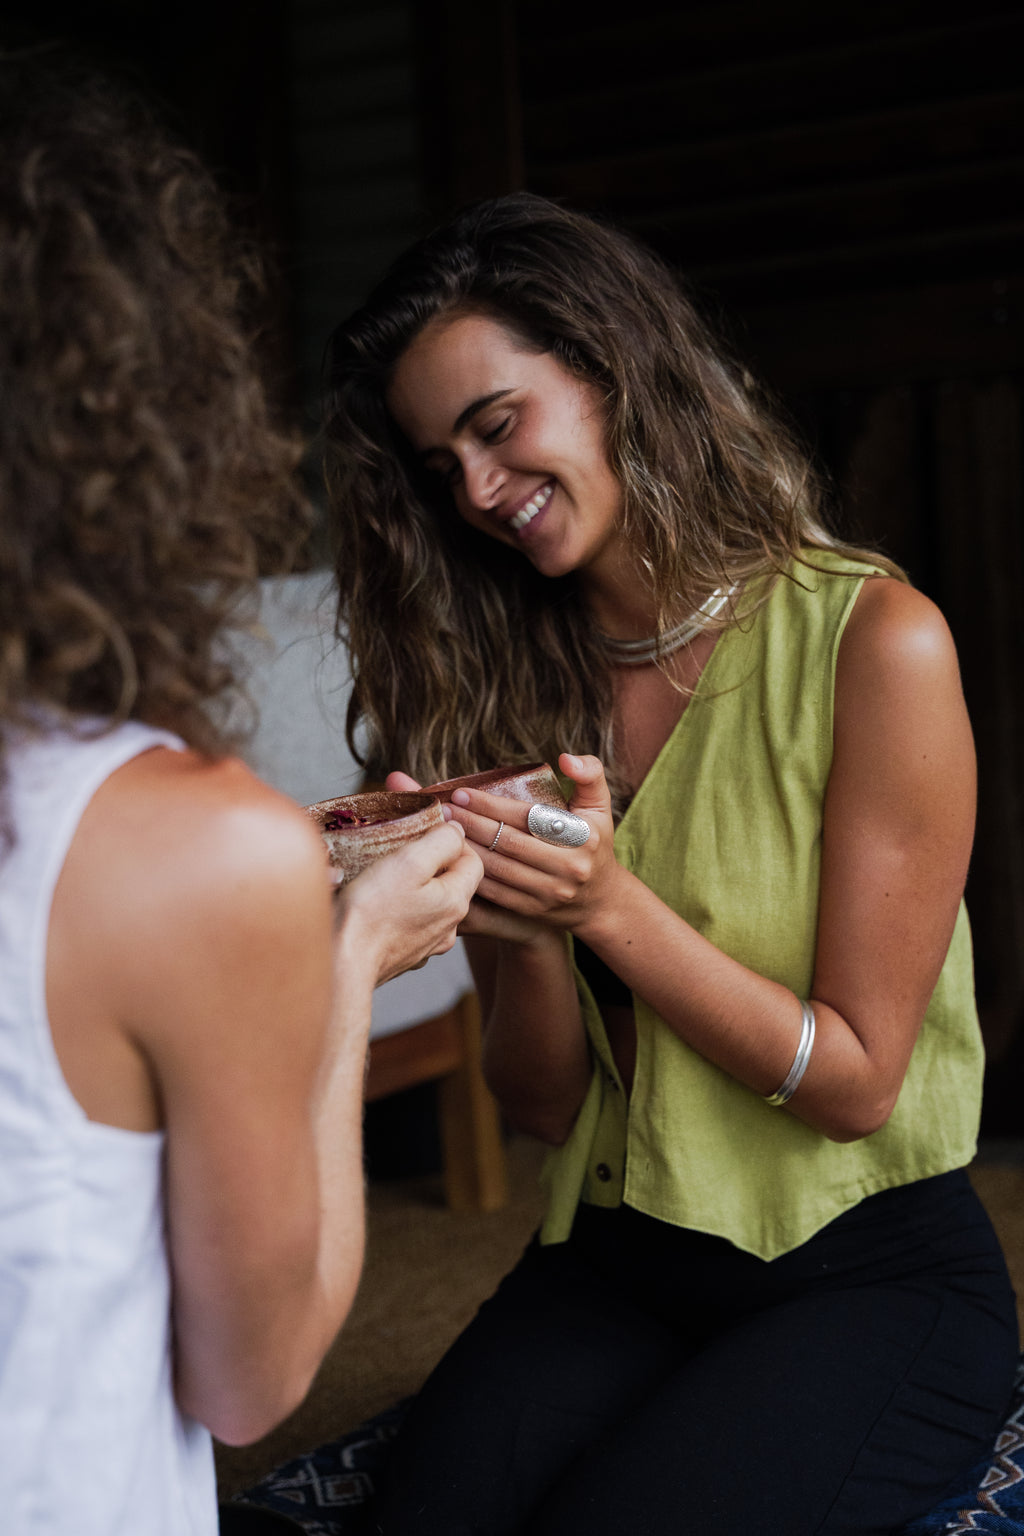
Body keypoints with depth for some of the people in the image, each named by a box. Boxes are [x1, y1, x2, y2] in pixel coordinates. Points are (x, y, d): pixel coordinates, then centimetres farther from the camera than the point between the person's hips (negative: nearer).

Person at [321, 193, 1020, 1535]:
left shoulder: (875, 641, -12)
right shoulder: (519, 684, 4)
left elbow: (856, 1084, -10)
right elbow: (548, 1107, 5)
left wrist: (608, 906, -22)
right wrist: (521, 937, -16)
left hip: (871, 1273, -3)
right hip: (612, 1261, 3)